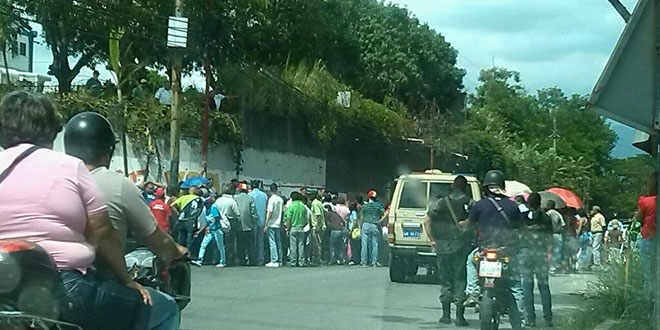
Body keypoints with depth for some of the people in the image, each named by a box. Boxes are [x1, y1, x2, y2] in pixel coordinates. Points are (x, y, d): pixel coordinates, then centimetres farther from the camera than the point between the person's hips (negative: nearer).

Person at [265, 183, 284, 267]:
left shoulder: (271, 199, -12)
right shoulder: (281, 199, 8)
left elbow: (269, 212, -15)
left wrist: (266, 224, -11)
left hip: (271, 224, -7)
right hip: (278, 224, 7)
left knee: (272, 242, -6)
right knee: (278, 242, 11)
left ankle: (274, 261, -10)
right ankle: (279, 260, 14)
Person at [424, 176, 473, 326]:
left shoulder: (441, 202, 5)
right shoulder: (470, 204, -2)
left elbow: (427, 221, 3)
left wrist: (432, 240, 10)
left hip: (443, 246, 2)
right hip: (462, 246, -2)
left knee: (445, 280, 12)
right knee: (460, 280, 3)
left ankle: (446, 314, 13)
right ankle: (459, 316, -2)